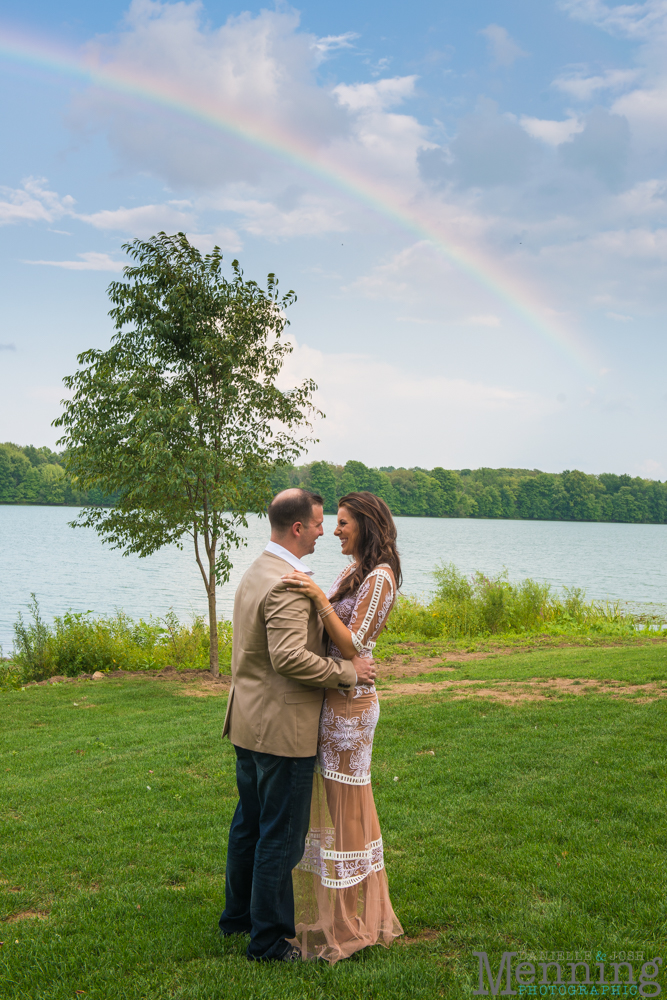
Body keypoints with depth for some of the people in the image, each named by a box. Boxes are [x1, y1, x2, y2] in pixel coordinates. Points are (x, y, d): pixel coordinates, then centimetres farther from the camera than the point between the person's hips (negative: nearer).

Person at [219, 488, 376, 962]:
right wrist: (347, 671, -20)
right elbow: (289, 657, -30)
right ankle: (269, 938, 15)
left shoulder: (255, 571, 10)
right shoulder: (288, 583, -22)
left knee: (249, 823, 22)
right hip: (283, 727, -10)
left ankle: (239, 914, 37)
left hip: (249, 722, 10)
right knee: (281, 835, 3)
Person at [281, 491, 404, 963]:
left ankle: (350, 924, 16)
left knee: (344, 807, 2)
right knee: (331, 804, 17)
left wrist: (320, 599, -27)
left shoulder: (379, 578, -16)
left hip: (348, 703, -9)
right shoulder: (354, 572, 12)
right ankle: (332, 908, 32)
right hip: (332, 700, 9)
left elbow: (353, 647, -22)